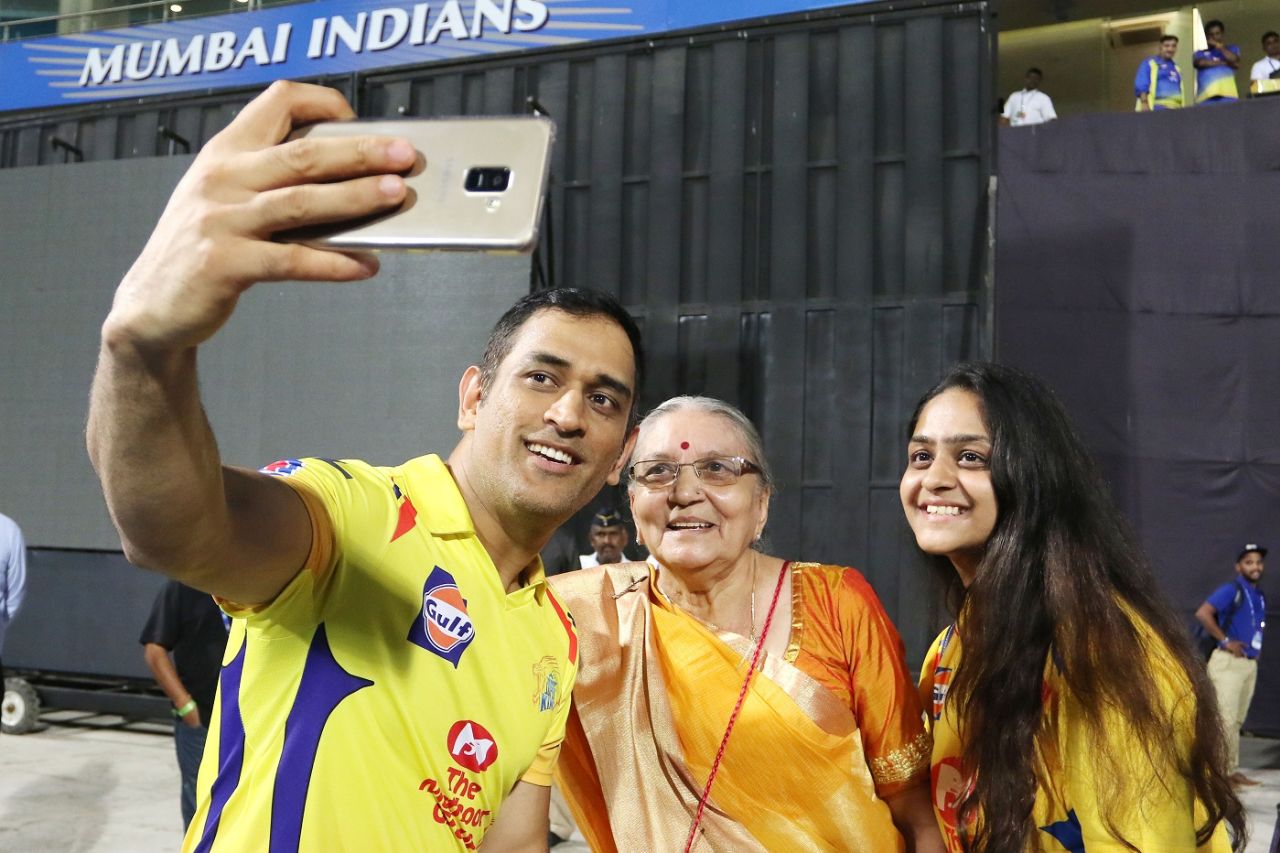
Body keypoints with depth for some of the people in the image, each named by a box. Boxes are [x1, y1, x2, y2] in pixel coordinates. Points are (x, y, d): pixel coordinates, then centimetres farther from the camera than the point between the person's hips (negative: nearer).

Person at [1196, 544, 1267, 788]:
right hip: (1229, 662, -8)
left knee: (1237, 721, 12)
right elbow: (1202, 613, -22)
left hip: (1250, 664, 8)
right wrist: (1225, 641, -19)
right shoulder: (1231, 590, -10)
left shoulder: (1260, 596, 16)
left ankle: (1233, 770, 19)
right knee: (1226, 719, -9)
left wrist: (1256, 650, 11)